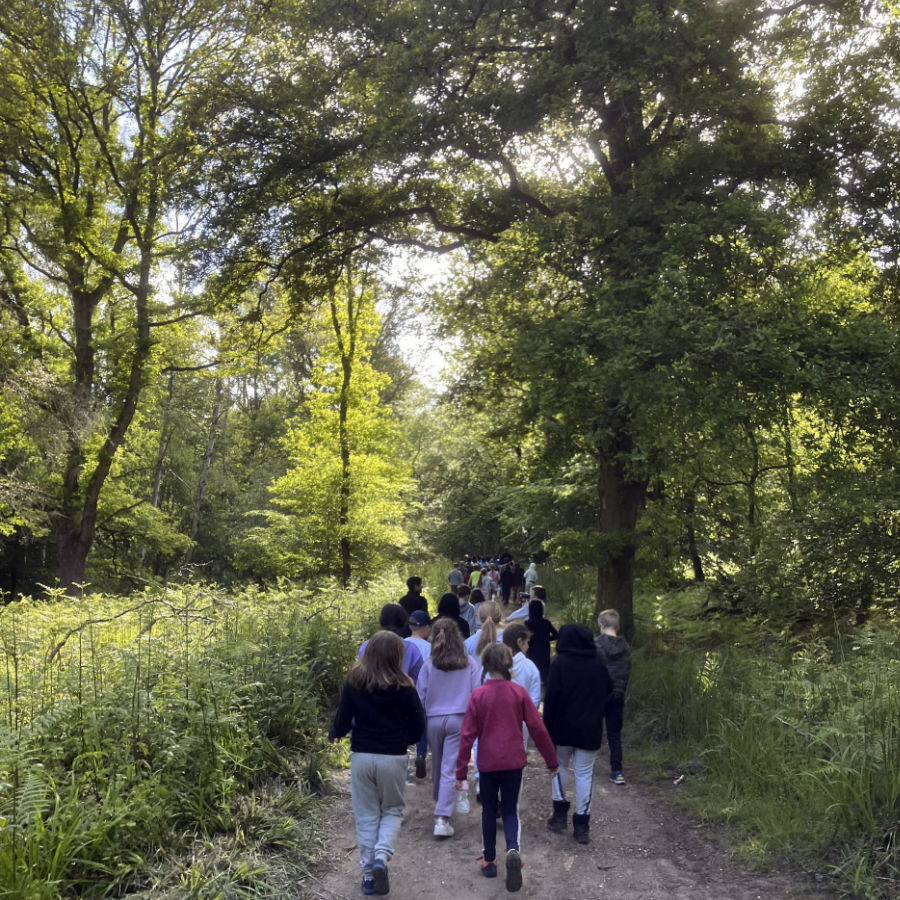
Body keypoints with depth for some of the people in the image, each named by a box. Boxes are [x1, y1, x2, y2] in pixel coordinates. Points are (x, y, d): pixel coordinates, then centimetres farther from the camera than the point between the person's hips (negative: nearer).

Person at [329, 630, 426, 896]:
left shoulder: (354, 682, -6)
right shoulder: (403, 686, -8)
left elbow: (342, 724, -5)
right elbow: (418, 725, -4)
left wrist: (333, 733, 18)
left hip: (361, 757, 1)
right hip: (393, 758, -1)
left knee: (366, 816, 14)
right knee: (392, 810, 17)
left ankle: (368, 873, 17)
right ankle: (381, 857, -4)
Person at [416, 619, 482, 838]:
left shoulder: (429, 665, -3)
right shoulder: (469, 664, -4)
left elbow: (421, 696, 1)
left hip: (434, 720, 1)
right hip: (459, 719, -1)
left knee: (438, 765, 20)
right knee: (451, 768, -1)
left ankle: (440, 803, 41)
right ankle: (442, 818, -6)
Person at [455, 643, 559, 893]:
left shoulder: (478, 695, -9)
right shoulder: (519, 692, -6)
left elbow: (468, 735, -9)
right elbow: (537, 728, -3)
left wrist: (461, 771, -3)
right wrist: (551, 760, 7)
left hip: (488, 763, 0)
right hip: (513, 762, 1)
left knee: (489, 810, 18)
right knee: (510, 810, 12)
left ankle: (489, 861, 24)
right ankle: (513, 850, -13)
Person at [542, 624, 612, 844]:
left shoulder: (560, 663, -12)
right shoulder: (599, 663, 2)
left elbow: (551, 698, -13)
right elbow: (608, 692, 13)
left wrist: (547, 728, -7)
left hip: (564, 727, -2)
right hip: (590, 729, 3)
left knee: (560, 766, 19)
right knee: (584, 773, 8)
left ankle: (560, 813, 16)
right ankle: (582, 824, 7)